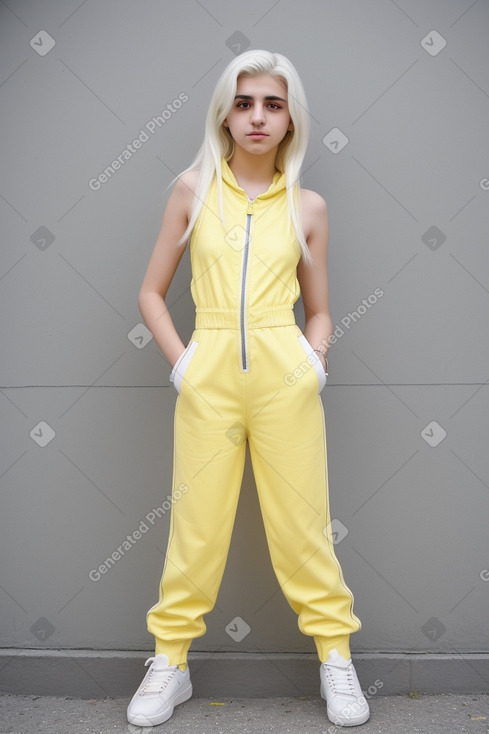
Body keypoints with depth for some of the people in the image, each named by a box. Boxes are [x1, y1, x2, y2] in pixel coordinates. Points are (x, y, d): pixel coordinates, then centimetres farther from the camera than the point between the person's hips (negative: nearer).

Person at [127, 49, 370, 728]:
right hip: (208, 376, 0)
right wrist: (179, 360, -3)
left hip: (284, 375, 0)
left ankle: (336, 655, 24)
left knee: (301, 521, 6)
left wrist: (314, 361, -3)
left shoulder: (307, 206, 9)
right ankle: (170, 662, 24)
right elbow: (151, 294, 10)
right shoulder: (194, 188, 7)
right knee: (197, 524, 6)